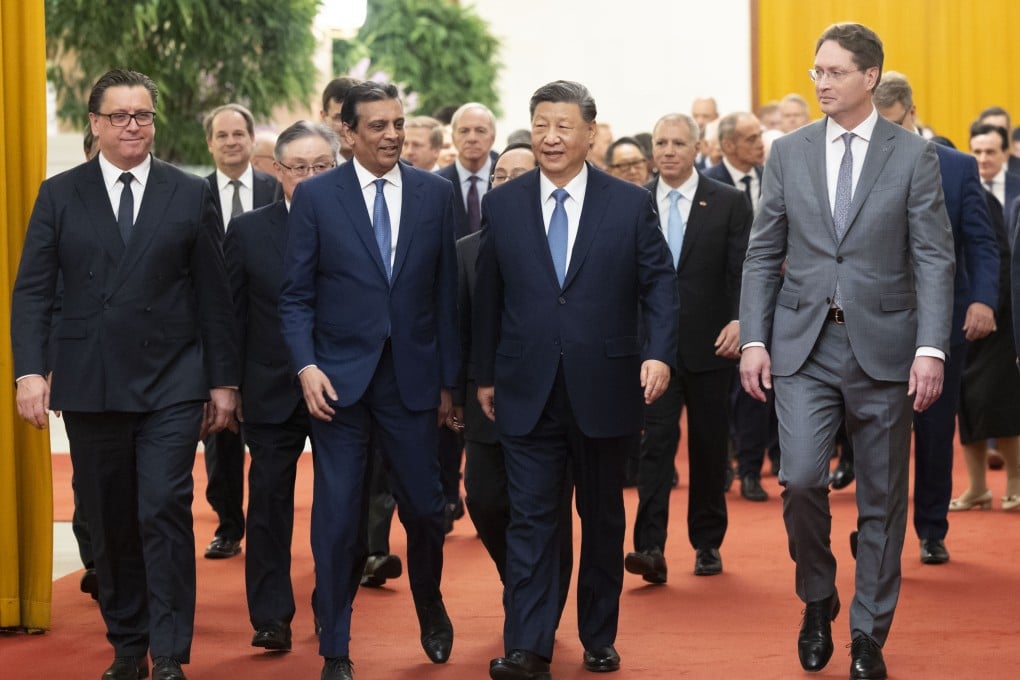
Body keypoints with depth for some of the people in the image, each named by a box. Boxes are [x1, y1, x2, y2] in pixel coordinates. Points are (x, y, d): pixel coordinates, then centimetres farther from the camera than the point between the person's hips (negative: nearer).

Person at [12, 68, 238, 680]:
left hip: (171, 384, -1)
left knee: (164, 513, -9)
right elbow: (33, 290, 3)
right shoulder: (59, 195, 7)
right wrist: (31, 369, -8)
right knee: (110, 523, 7)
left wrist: (224, 380, 3)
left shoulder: (191, 195, 5)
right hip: (89, 384, 2)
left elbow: (214, 294, 5)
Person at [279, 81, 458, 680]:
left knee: (426, 507, 6)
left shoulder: (436, 193, 5)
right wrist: (306, 366, -13)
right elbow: (296, 295, 0)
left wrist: (449, 379, 6)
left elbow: (446, 292, 7)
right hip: (340, 380, -1)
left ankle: (431, 607, 36)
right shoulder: (316, 197, -1)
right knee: (337, 518, 1)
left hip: (413, 378, 2)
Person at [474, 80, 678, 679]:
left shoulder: (631, 203, 0)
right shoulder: (502, 205, 4)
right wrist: (485, 375, 8)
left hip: (604, 388, 0)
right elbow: (488, 298, 8)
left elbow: (659, 285, -1)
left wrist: (660, 353, -14)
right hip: (528, 392, 0)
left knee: (603, 518, 12)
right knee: (531, 518, -3)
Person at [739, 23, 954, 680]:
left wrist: (931, 348, -14)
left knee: (882, 499, 5)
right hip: (804, 343, 1)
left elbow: (935, 258, -4)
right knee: (801, 477, -14)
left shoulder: (914, 155, 0)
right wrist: (754, 339, -1)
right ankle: (818, 601, 12)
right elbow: (763, 253, 8)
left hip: (883, 345, -1)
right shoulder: (789, 152, 7)